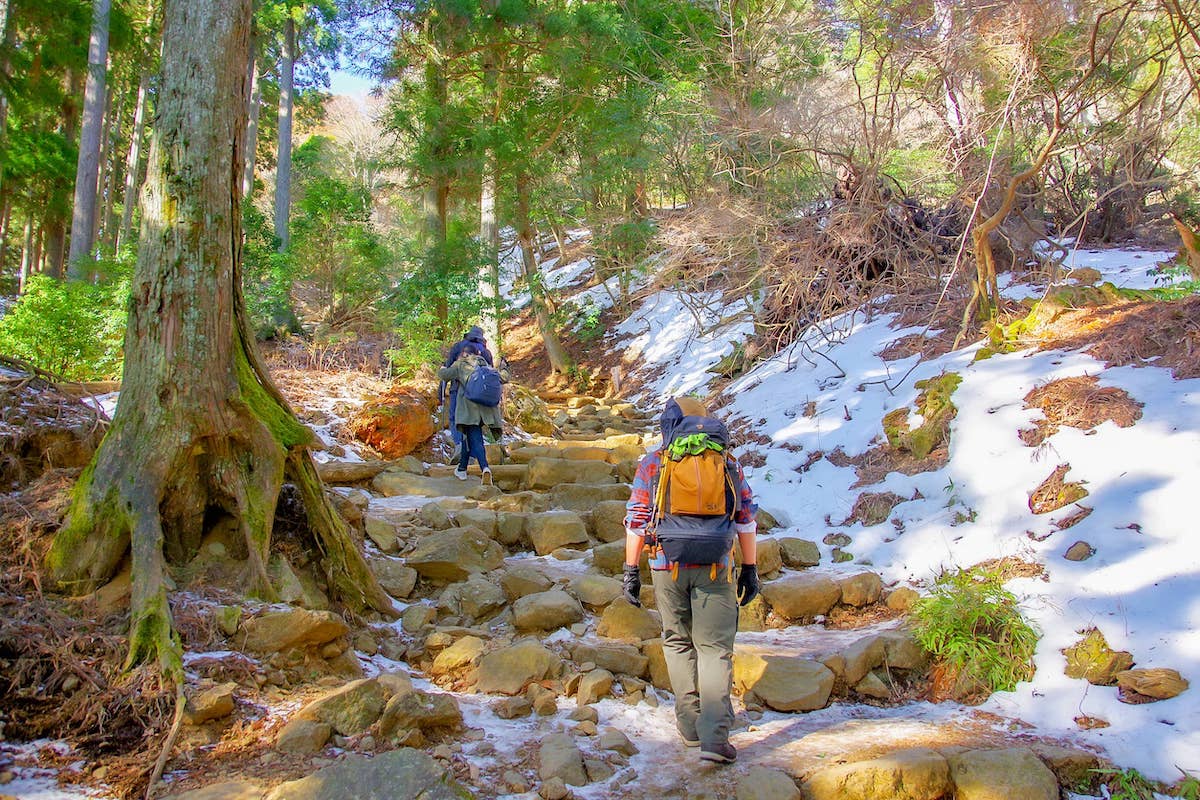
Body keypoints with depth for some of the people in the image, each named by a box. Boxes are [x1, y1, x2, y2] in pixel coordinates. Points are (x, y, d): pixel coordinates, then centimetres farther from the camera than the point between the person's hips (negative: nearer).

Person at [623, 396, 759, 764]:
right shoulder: (727, 460, 10)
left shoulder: (653, 461, 6)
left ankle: (690, 724, 22)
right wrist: (750, 569, 13)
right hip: (714, 567, 0)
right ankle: (714, 738, -8)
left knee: (678, 641, 16)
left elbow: (636, 518, 2)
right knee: (714, 648, 3)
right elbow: (747, 516, 8)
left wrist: (631, 570, 6)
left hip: (668, 565, 0)